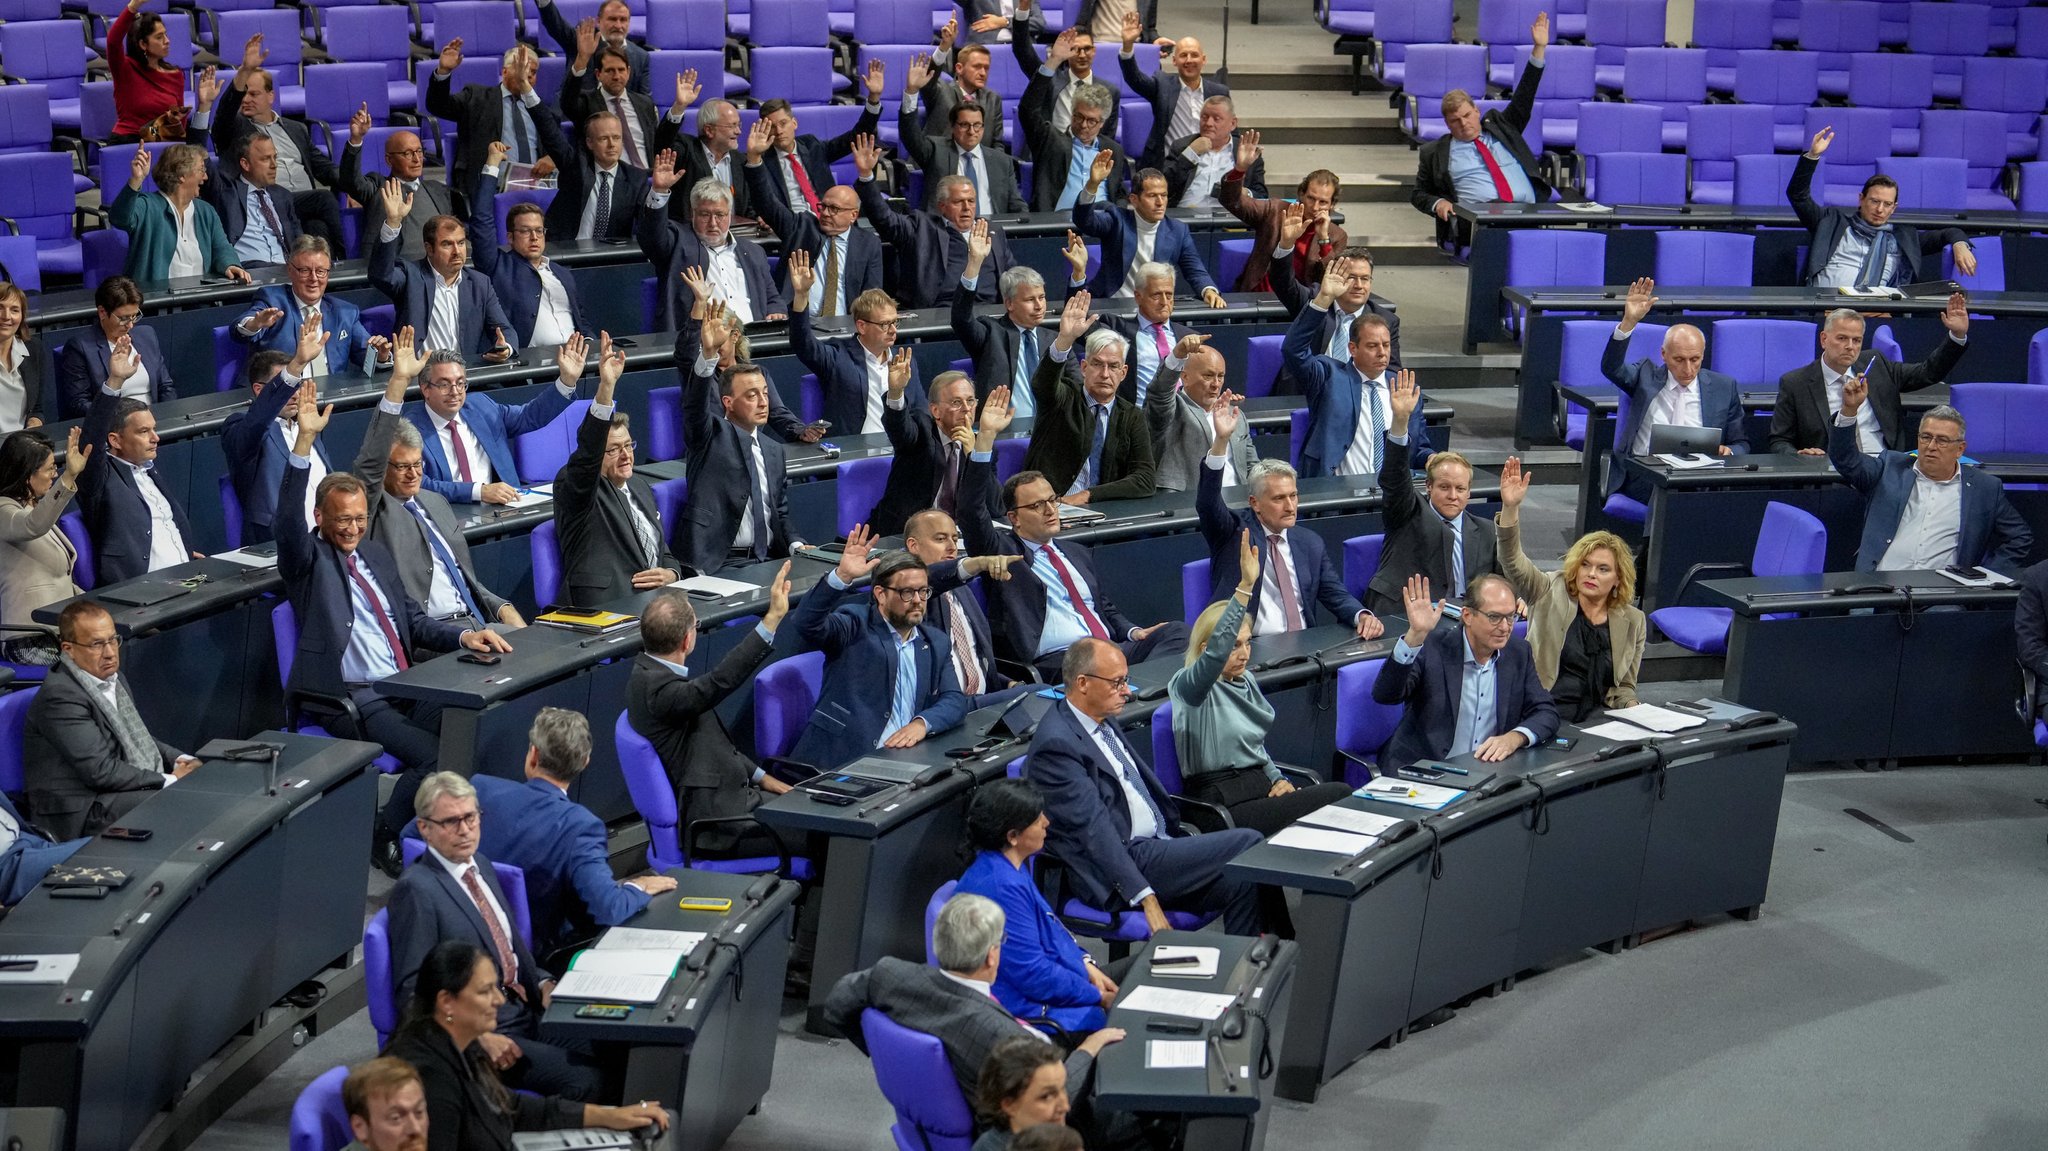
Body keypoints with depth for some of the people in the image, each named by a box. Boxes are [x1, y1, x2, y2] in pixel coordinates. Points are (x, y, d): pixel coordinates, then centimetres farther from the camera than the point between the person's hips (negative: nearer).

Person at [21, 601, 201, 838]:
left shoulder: (112, 678, 11)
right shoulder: (61, 695, -18)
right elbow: (99, 771, -21)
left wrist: (180, 759, 2)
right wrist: (169, 780, -17)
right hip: (82, 812, -9)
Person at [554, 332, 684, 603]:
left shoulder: (640, 487, 23)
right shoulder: (574, 487, 1)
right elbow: (587, 454, -21)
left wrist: (670, 575, 2)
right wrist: (606, 386, -33)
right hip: (604, 610, -7)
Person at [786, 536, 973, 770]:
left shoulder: (937, 643, 18)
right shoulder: (855, 624, 3)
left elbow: (955, 700, 10)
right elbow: (808, 625, -15)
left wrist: (922, 723, -11)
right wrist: (842, 576, -28)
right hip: (841, 760, -5)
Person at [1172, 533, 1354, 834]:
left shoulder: (1245, 681, 17)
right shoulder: (1188, 685, -8)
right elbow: (1216, 652, -30)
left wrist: (1278, 778, 7)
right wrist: (1246, 586, -36)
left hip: (1263, 785, 8)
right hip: (1228, 807, -8)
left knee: (1344, 793, -19)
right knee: (1337, 797, -24)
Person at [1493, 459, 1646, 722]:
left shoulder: (1633, 621, 12)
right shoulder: (1552, 592, 5)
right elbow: (1514, 562, -12)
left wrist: (1634, 713, -3)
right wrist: (1510, 508, -26)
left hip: (1589, 728, 2)